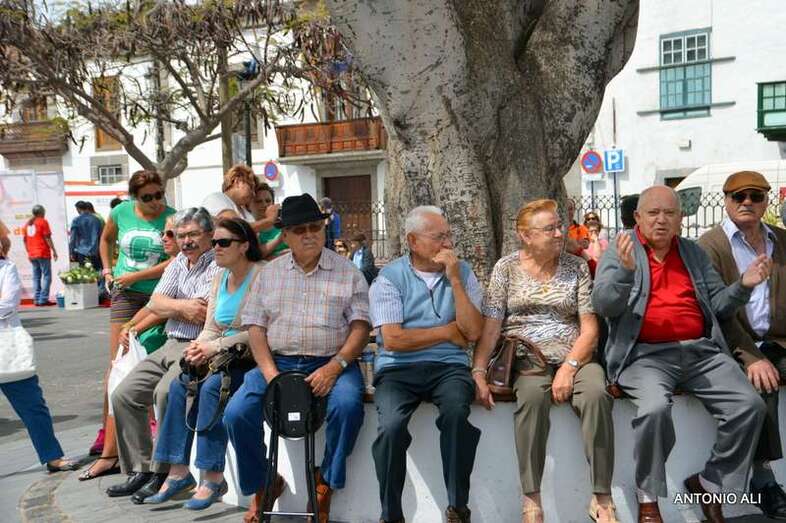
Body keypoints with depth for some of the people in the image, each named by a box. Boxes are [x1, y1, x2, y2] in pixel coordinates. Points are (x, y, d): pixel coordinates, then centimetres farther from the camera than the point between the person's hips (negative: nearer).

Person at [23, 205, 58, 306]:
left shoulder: (28, 223, 14)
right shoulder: (43, 222, -5)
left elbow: (25, 240, 15)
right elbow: (47, 238, -11)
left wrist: (28, 252, 21)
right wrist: (54, 251, -8)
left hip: (32, 255, 7)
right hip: (43, 253, -7)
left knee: (36, 277, 9)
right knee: (47, 276, -3)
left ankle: (36, 300, 7)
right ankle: (43, 300, -9)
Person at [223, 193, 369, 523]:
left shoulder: (347, 272, 6)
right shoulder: (270, 273, 14)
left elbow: (360, 327, -1)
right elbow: (255, 326, 7)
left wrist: (334, 367, -17)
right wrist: (270, 373, -8)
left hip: (331, 363, -2)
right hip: (277, 362, 3)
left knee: (348, 405, -33)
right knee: (236, 413, -19)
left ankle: (325, 484, -7)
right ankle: (263, 485, 7)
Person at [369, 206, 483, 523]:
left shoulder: (462, 273, 10)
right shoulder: (389, 277, 2)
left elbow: (473, 332, -2)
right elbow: (392, 339, -9)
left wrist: (454, 280, -7)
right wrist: (448, 332, -1)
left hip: (449, 366, 1)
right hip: (399, 369, -1)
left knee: (457, 411, -31)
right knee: (391, 426, -29)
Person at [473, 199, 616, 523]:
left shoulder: (576, 267, 7)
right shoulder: (506, 268, 5)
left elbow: (589, 328, 1)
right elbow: (490, 328, 0)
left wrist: (569, 366, -14)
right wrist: (478, 372, -14)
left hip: (573, 356, 1)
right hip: (524, 356, -1)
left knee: (596, 393, -31)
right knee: (533, 394, -35)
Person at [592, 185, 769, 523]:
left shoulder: (694, 253, 19)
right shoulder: (619, 252, 4)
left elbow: (717, 307, 19)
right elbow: (603, 306, -9)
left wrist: (743, 286, -1)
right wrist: (625, 270, -26)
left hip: (701, 350, 5)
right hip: (645, 353, -5)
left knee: (750, 405, -15)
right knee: (655, 407, -33)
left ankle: (709, 482, 5)